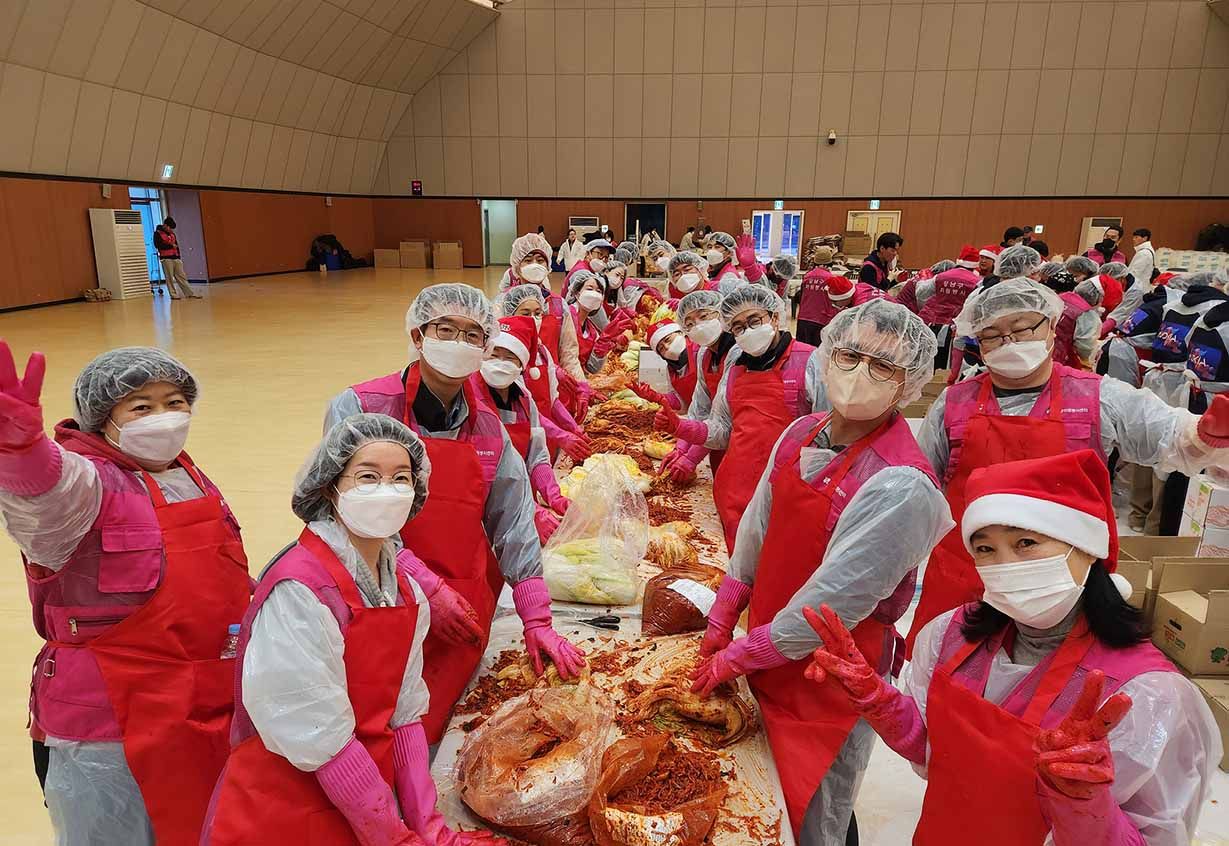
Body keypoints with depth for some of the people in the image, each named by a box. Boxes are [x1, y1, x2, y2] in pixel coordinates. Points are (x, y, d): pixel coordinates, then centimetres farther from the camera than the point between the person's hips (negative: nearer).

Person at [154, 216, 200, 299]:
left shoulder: (172, 233, 18)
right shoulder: (157, 233, -1)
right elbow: (158, 245, -11)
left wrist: (179, 257, 13)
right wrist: (171, 245, -10)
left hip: (175, 258, 5)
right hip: (166, 258, -5)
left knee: (181, 276, 5)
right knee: (169, 278, -3)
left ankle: (190, 293, 4)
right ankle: (173, 294, 2)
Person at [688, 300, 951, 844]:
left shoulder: (900, 487, -27)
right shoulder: (800, 435, -4)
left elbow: (828, 606, -25)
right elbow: (755, 532, 4)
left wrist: (736, 659, -15)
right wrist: (720, 623, 5)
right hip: (770, 663, 7)